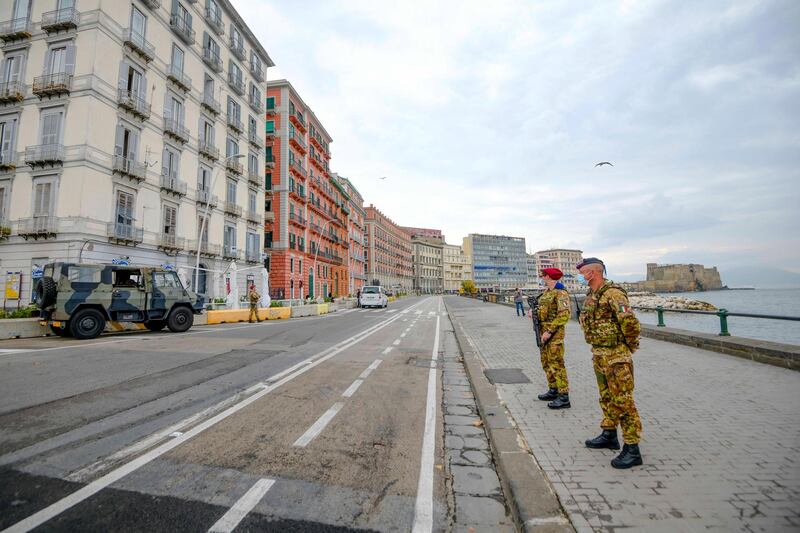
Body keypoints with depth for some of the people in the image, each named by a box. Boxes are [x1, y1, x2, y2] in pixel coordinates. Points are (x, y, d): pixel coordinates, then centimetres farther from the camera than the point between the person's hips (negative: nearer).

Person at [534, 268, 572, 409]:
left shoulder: (561, 293, -14)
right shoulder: (546, 292, 14)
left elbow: (564, 315, -21)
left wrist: (550, 331, -23)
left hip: (554, 332, -10)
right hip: (543, 330, 10)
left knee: (556, 363, -7)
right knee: (546, 362, 15)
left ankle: (564, 398, -2)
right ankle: (553, 391, 27)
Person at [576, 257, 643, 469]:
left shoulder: (612, 293, -20)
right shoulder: (591, 296, 10)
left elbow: (630, 322, -28)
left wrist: (630, 344, -12)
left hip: (616, 356, -9)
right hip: (599, 354, 10)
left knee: (623, 401, -2)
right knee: (607, 398, 20)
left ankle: (632, 450, 8)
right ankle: (609, 436, 35)